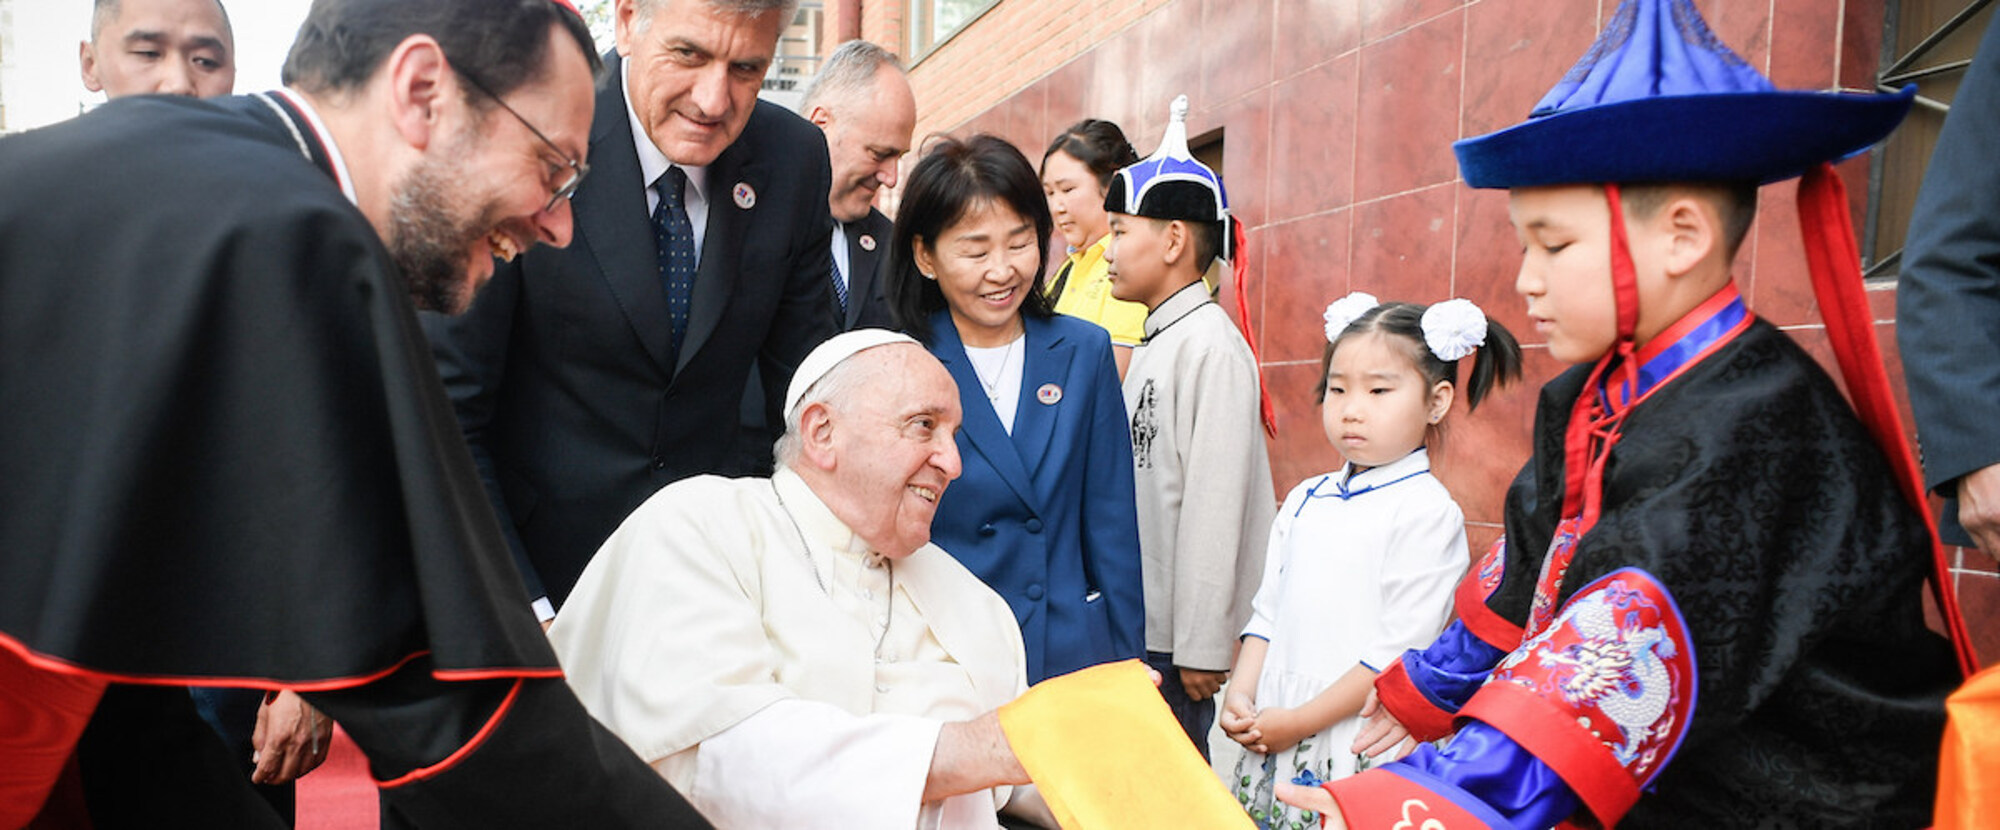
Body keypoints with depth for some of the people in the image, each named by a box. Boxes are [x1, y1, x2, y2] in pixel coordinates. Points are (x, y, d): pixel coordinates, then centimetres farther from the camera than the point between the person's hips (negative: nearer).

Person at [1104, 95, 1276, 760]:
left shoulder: (1211, 345, -15)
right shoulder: (1154, 342, 13)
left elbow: (1215, 503, -18)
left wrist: (1204, 647, -17)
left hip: (1187, 633, -8)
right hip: (1141, 624, 8)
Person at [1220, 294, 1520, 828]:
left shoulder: (1427, 511, -12)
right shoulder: (1305, 500, 9)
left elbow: (1399, 649, -16)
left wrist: (1300, 720, -15)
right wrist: (1241, 696, -2)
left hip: (1362, 752, -6)